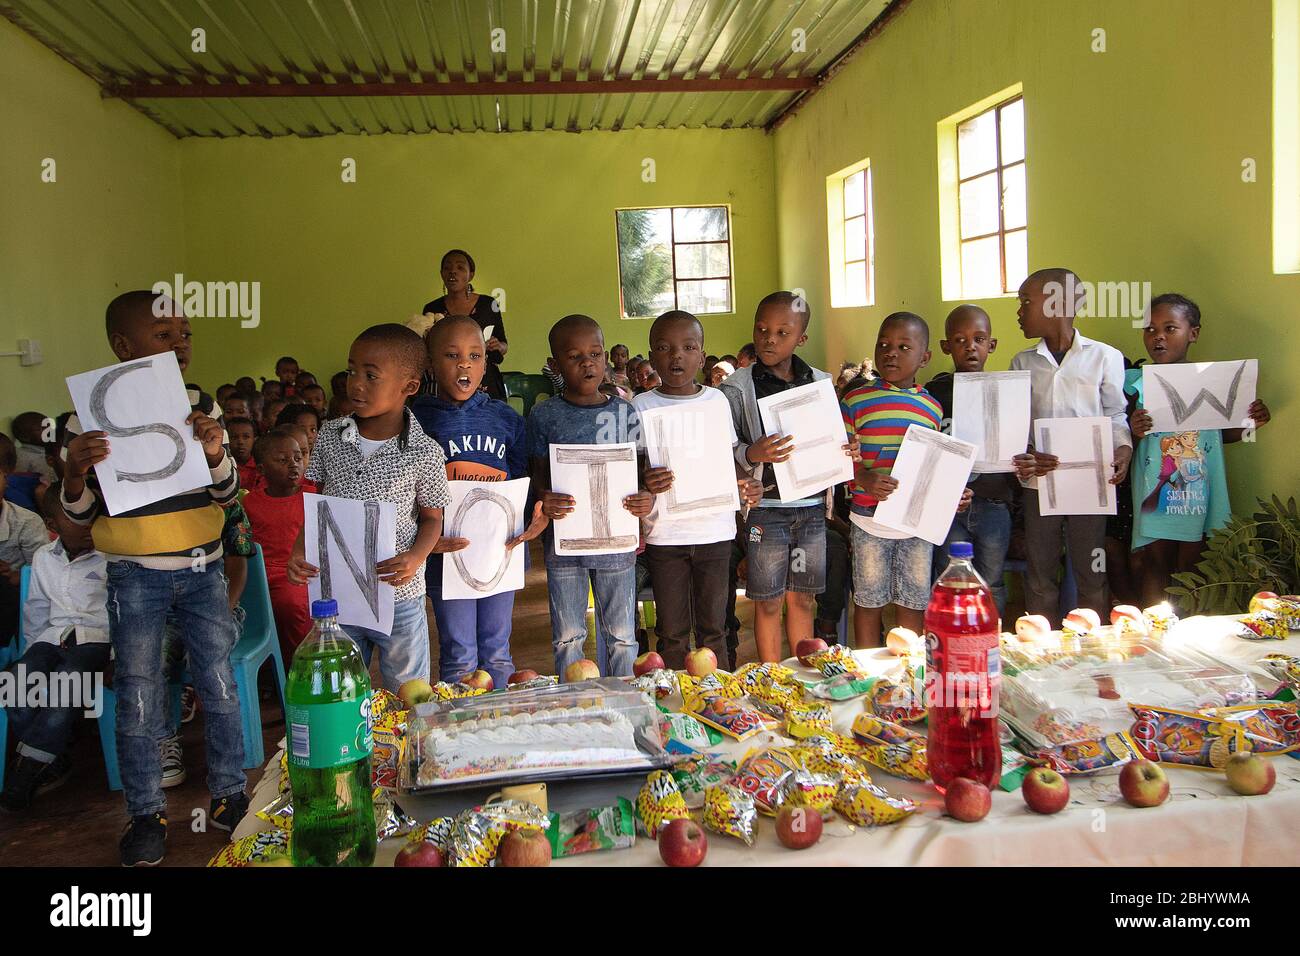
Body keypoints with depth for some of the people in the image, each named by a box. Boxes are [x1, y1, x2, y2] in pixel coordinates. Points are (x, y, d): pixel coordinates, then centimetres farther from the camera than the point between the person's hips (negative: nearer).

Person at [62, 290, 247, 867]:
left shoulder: (200, 407, 0)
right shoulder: (91, 416, -7)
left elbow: (228, 493, 2)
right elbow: (82, 515, -1)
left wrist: (215, 454, -19)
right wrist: (74, 472, -22)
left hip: (202, 570, 2)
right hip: (136, 579, -2)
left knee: (220, 687, 8)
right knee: (138, 700, 5)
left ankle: (227, 796, 24)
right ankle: (147, 814, 22)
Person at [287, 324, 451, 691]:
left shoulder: (424, 453, -11)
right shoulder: (330, 436, 0)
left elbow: (431, 518, -1)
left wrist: (415, 557, -20)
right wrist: (299, 549, -6)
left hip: (399, 597, -3)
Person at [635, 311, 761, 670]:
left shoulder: (717, 400, 4)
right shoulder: (642, 406, -3)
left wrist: (747, 483, -7)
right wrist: (645, 483, -25)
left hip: (714, 529, 2)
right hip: (664, 533, -2)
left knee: (713, 627, 12)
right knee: (672, 631, 8)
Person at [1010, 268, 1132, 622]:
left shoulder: (1105, 357, 0)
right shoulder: (1023, 363, 8)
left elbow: (1115, 415, 4)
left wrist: (1123, 449, -15)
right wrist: (1020, 458, -13)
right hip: (1039, 481, 3)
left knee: (1092, 576, 5)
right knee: (1039, 576, 9)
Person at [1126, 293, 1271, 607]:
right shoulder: (1137, 383, -5)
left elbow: (1224, 433, 13)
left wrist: (1251, 422, -4)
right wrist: (1134, 432, -25)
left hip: (1200, 492, 2)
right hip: (1156, 493, -2)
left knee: (1190, 569, 11)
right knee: (1155, 565, 6)